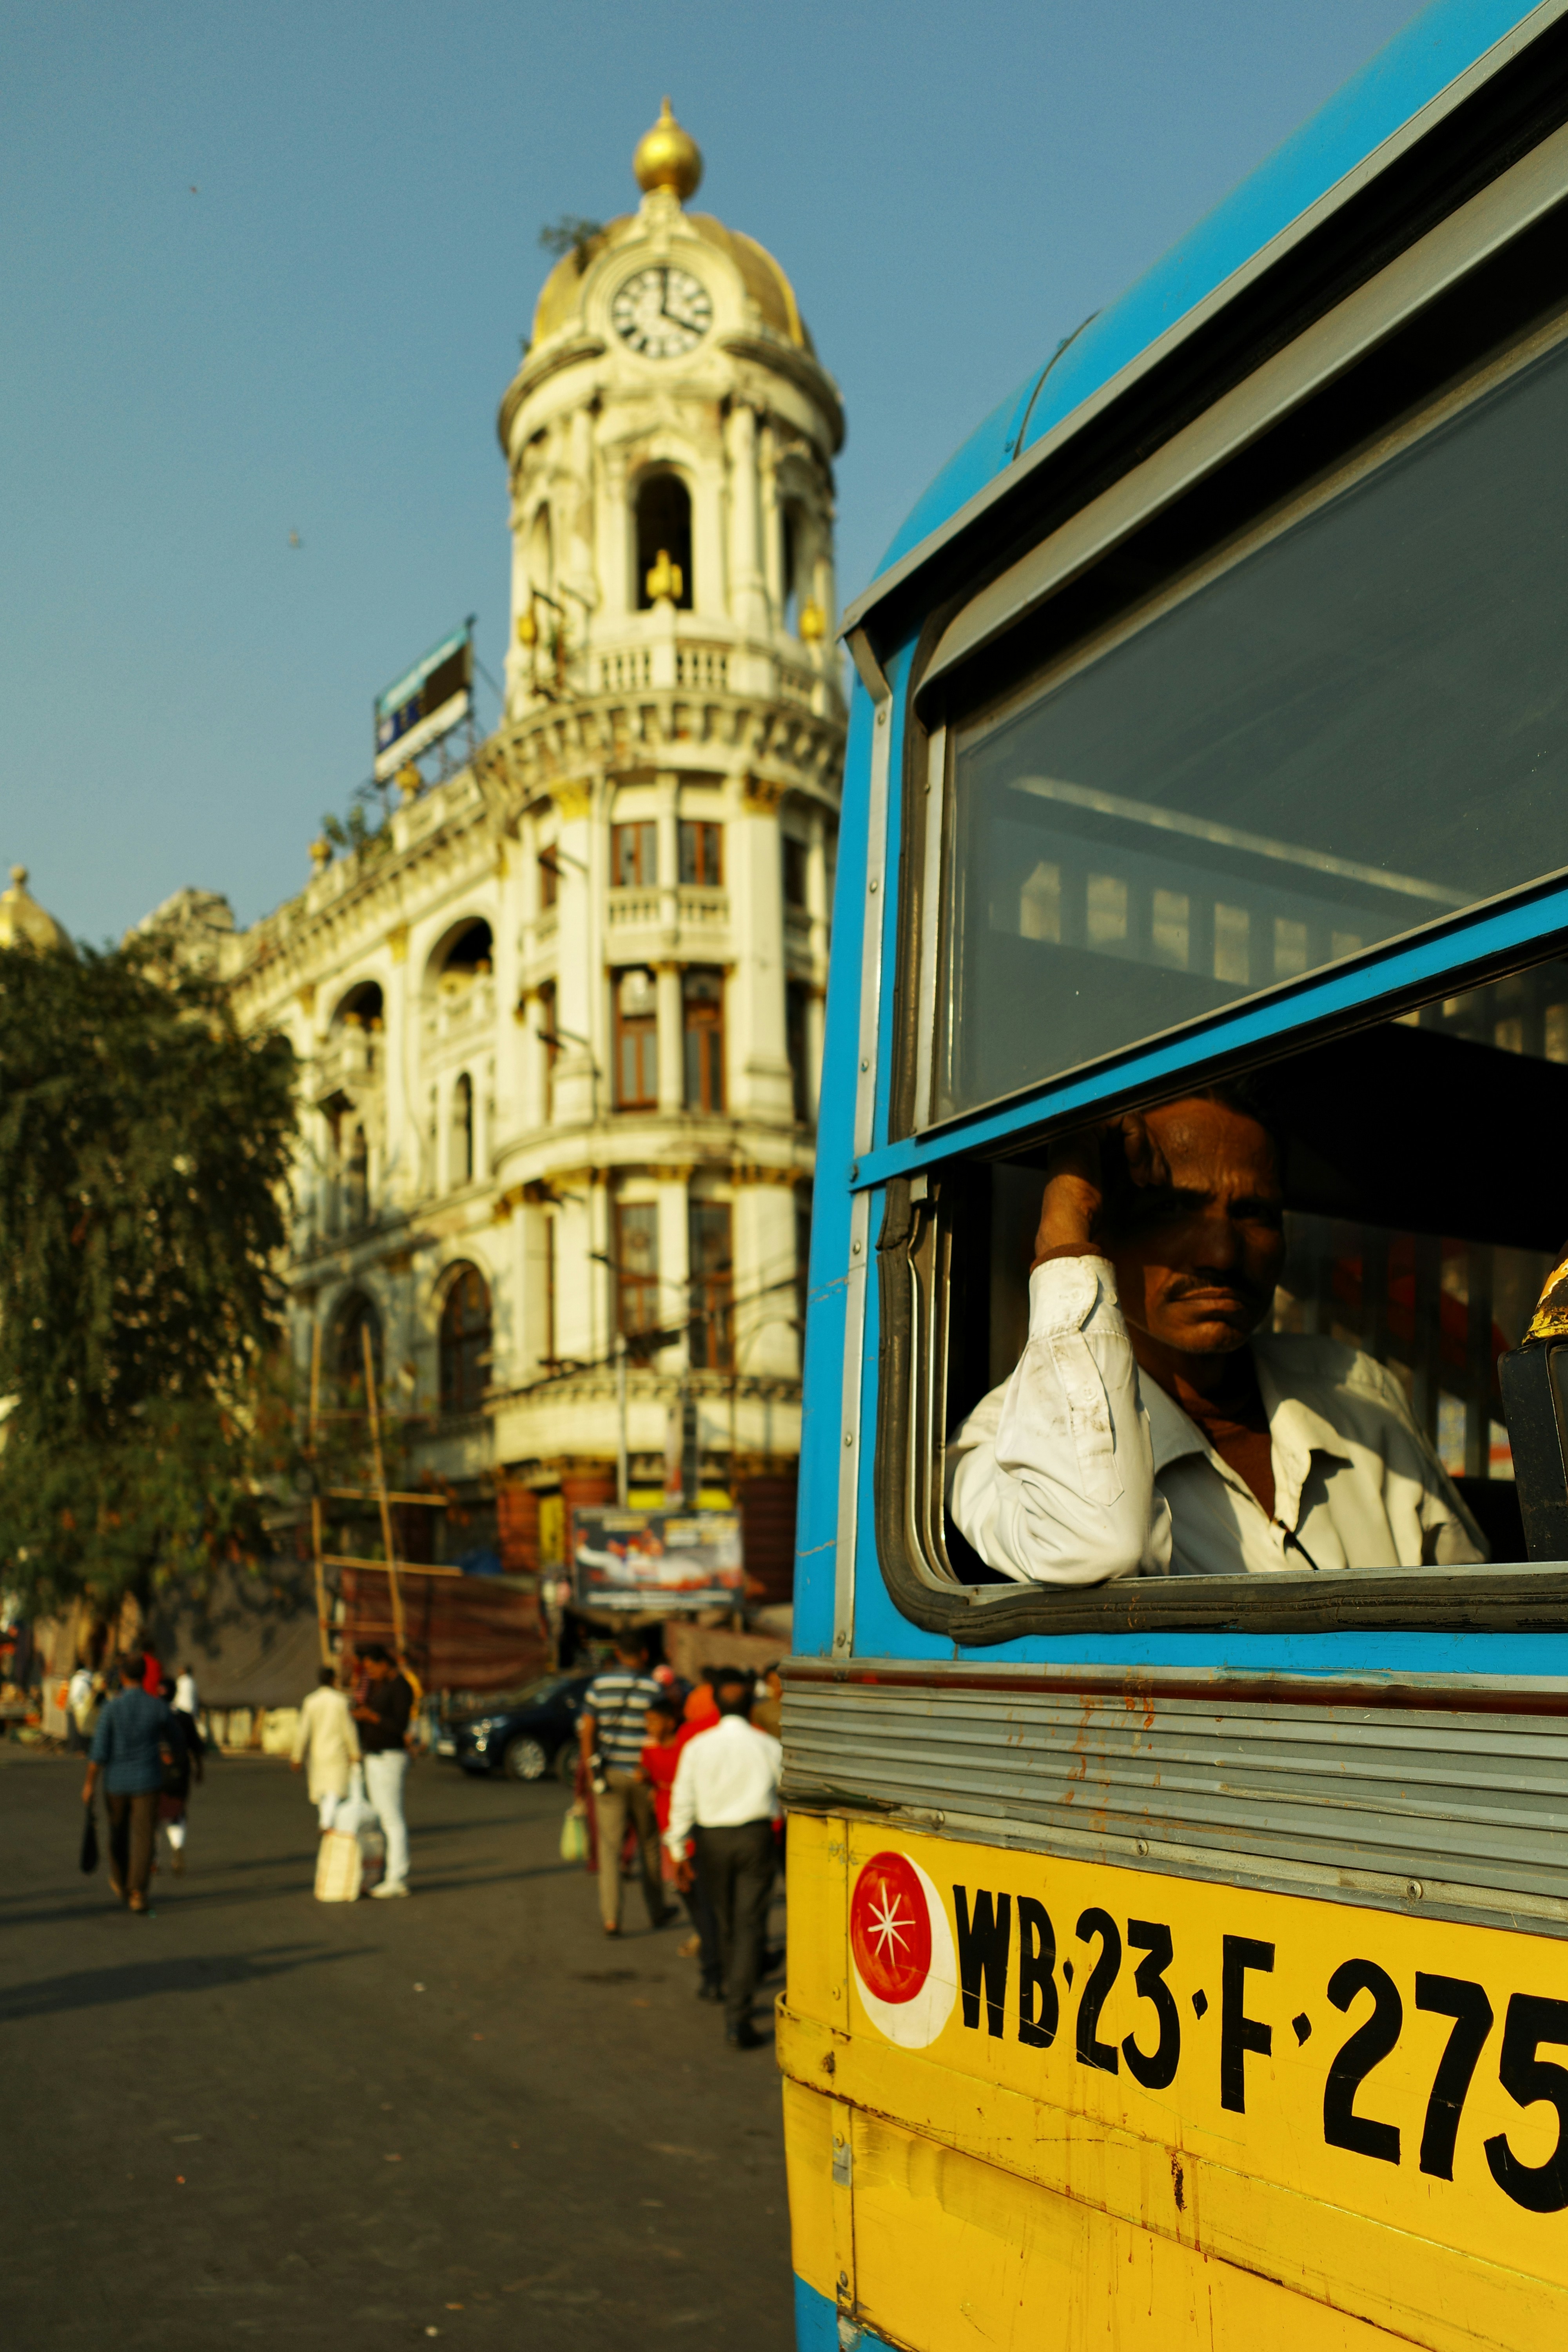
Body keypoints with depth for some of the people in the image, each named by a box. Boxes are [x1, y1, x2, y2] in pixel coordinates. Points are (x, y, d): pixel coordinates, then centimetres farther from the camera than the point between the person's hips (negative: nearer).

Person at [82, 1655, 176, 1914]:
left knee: (118, 1832, 22)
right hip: (146, 1783, -1)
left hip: (116, 1783, 1)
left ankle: (120, 1883, 39)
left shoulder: (112, 1708, -13)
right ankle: (137, 1893, -12)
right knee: (143, 1839, 0)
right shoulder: (158, 1707, -7)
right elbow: (173, 1736, 13)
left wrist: (89, 1784, -4)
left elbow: (99, 1750, -14)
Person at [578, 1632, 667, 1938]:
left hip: (609, 1775, 1)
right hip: (644, 1775, -1)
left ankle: (611, 1918, -6)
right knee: (650, 1844, 16)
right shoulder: (655, 1688, -8)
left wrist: (591, 1772, 5)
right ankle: (656, 1912, 27)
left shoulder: (599, 1684, -3)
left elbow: (587, 1732, -3)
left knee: (610, 1846, 4)